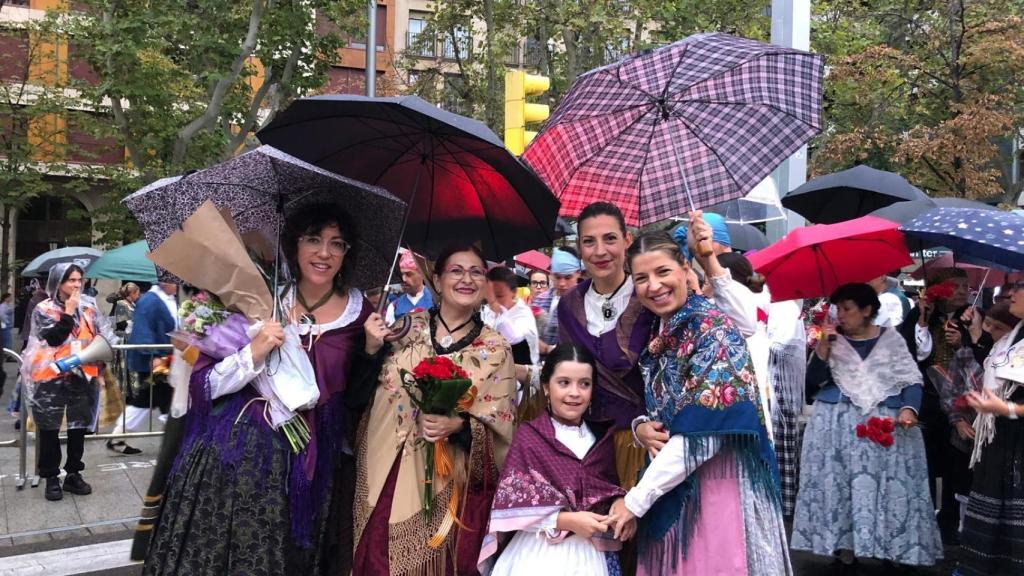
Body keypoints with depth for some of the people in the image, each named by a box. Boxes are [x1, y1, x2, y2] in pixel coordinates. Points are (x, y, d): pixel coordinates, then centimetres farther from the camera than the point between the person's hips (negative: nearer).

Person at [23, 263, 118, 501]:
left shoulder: (88, 307, 7)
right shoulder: (44, 309, -4)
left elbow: (100, 336, 14)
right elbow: (54, 338, -17)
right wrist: (69, 312, -17)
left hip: (83, 375, 4)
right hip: (52, 378, -3)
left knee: (79, 427, 10)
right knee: (50, 429, 3)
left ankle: (73, 474, 21)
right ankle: (51, 478, 11)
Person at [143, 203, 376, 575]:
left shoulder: (359, 314, 1)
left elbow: (358, 399, 7)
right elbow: (203, 384, -2)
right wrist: (253, 354, -17)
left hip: (302, 469, 0)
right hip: (231, 457, 0)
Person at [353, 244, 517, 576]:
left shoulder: (495, 349, -1)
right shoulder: (409, 326, 4)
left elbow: (501, 425, -3)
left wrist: (460, 425, -20)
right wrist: (371, 349, -9)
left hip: (446, 488, -2)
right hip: (385, 475, 2)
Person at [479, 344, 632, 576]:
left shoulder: (601, 436, 6)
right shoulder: (528, 436, -8)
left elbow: (612, 488, 13)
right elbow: (513, 503, -11)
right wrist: (566, 521, -19)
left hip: (594, 552, 4)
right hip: (542, 553, -4)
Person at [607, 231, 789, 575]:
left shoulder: (712, 328, -14)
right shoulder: (659, 336, 9)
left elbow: (702, 434, -21)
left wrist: (636, 500, -16)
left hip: (717, 485, -7)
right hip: (672, 488, 7)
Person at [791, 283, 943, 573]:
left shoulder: (891, 338, 4)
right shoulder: (833, 340, 8)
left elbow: (912, 380, 1)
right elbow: (813, 380, 0)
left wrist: (909, 409, -17)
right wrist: (823, 345, -10)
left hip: (887, 422, -1)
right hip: (838, 424, 1)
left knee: (890, 486, -3)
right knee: (842, 485, -4)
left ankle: (894, 549, 9)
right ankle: (846, 553, 1)